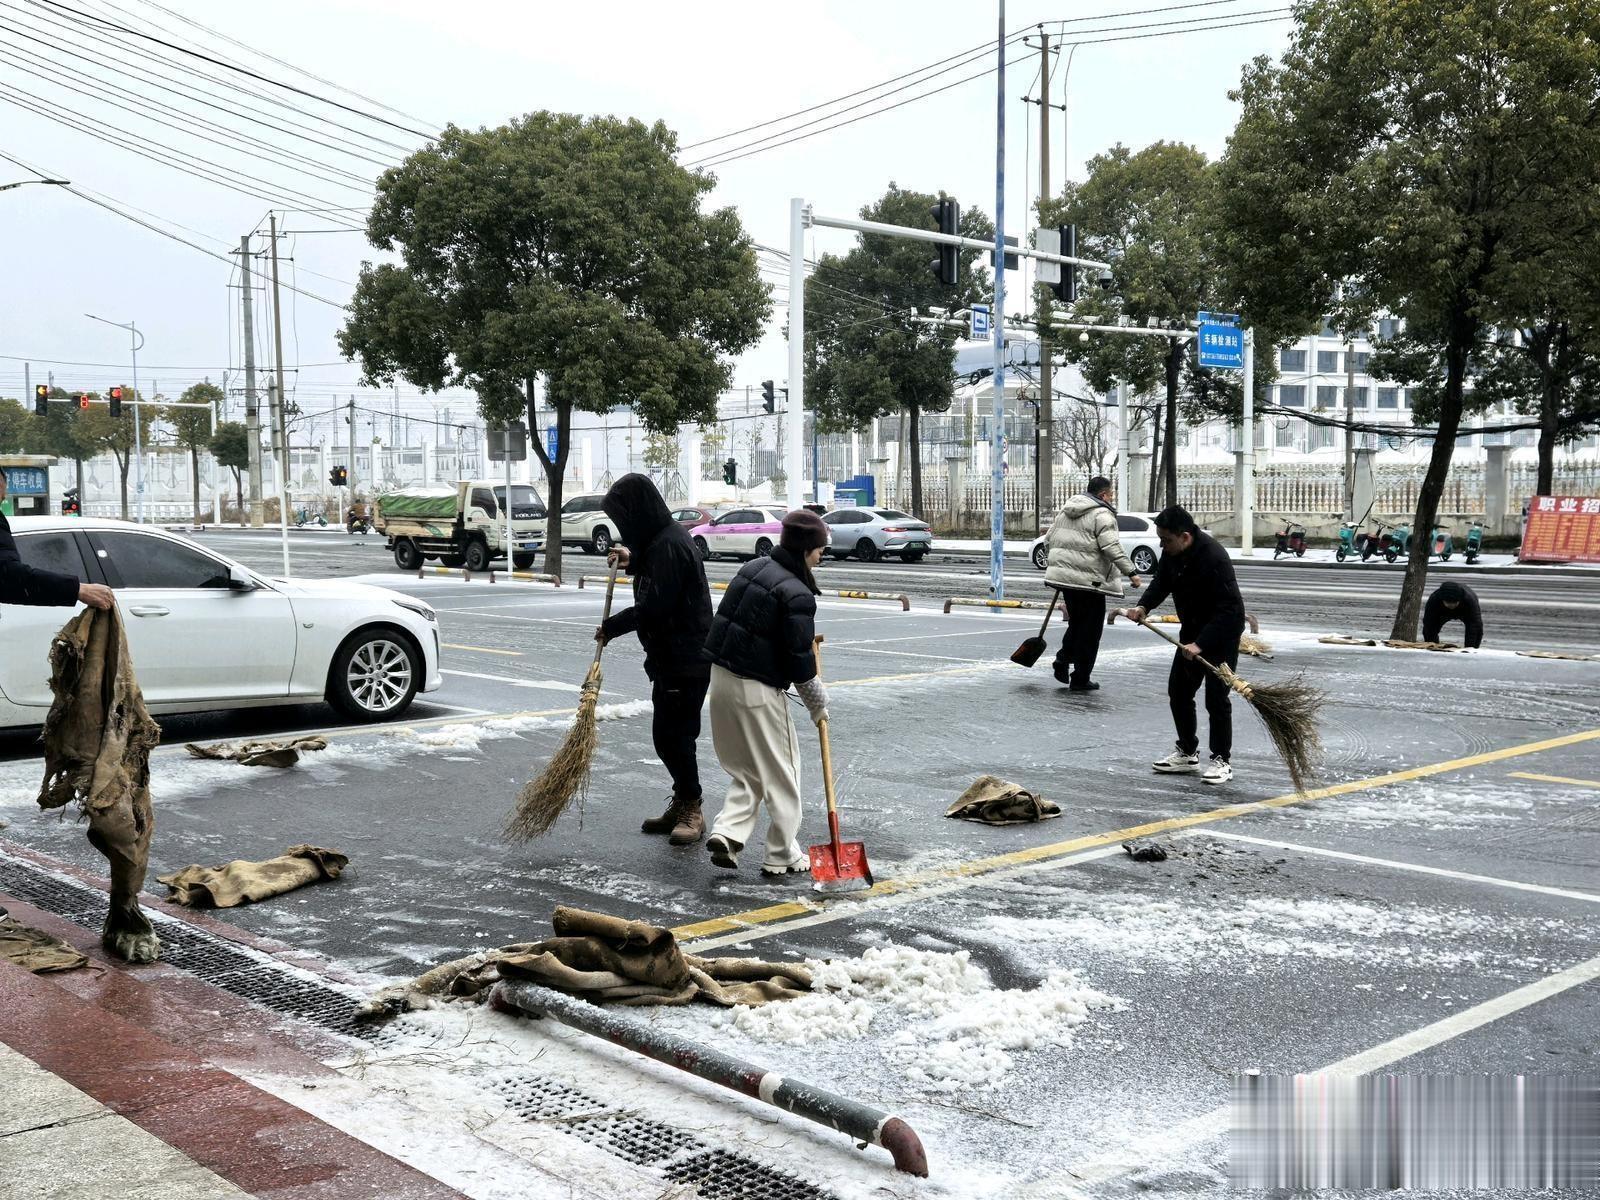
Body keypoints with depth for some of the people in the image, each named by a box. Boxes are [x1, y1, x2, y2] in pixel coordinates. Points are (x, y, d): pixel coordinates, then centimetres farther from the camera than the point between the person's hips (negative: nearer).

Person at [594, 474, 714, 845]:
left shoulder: (669, 544, -20)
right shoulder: (662, 538, 12)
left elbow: (652, 608, -24)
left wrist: (611, 626, -11)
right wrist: (632, 561, 12)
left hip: (685, 660, -10)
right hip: (670, 655, 10)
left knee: (675, 735, -4)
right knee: (666, 735, 15)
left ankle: (691, 810, 9)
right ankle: (682, 804, 26)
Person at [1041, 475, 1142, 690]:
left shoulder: (1066, 510, 15)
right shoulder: (1102, 515, -10)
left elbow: (1049, 539, 20)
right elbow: (1111, 547, -19)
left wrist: (1058, 563, 30)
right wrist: (1131, 572, -18)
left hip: (1062, 575, 8)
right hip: (1088, 580, -8)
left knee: (1076, 622, 23)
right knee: (1090, 629, 1)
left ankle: (1063, 660, 9)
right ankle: (1080, 679, 4)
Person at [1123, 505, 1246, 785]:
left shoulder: (1214, 558, -32)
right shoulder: (1172, 552, -7)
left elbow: (1228, 609, -32)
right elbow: (1161, 582, 6)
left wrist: (1201, 644, -37)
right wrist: (1144, 606, -15)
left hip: (1223, 634, -9)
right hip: (1192, 630, 9)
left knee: (1216, 699, -8)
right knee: (1178, 691, 12)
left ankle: (1222, 761, 5)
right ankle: (1187, 754, 24)